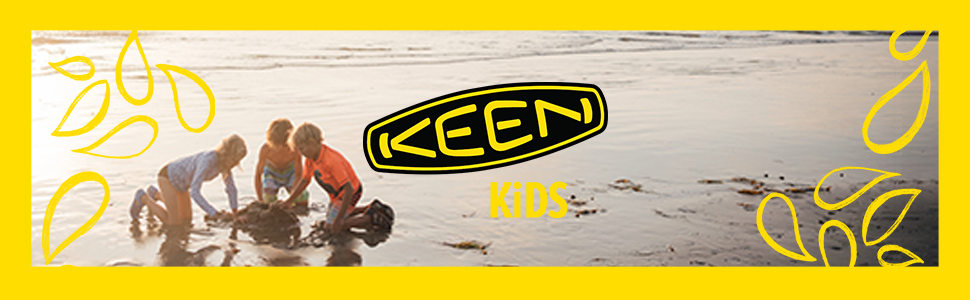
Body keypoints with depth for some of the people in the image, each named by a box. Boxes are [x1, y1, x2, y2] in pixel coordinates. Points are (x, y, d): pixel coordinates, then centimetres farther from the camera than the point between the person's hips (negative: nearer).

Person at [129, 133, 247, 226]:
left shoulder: (225, 161, -16)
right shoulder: (207, 161, -40)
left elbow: (231, 188, -5)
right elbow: (194, 192, -44)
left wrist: (234, 214, -12)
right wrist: (216, 214, -45)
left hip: (179, 180, 8)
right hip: (167, 175, -8)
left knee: (186, 221, 12)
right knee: (174, 223, -10)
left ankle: (156, 194, 32)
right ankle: (143, 198, 9)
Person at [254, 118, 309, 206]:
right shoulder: (265, 149, -35)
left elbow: (299, 175, -26)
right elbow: (258, 175, -23)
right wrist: (260, 200, -23)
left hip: (290, 173, 0)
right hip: (272, 173, 0)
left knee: (303, 203, -15)